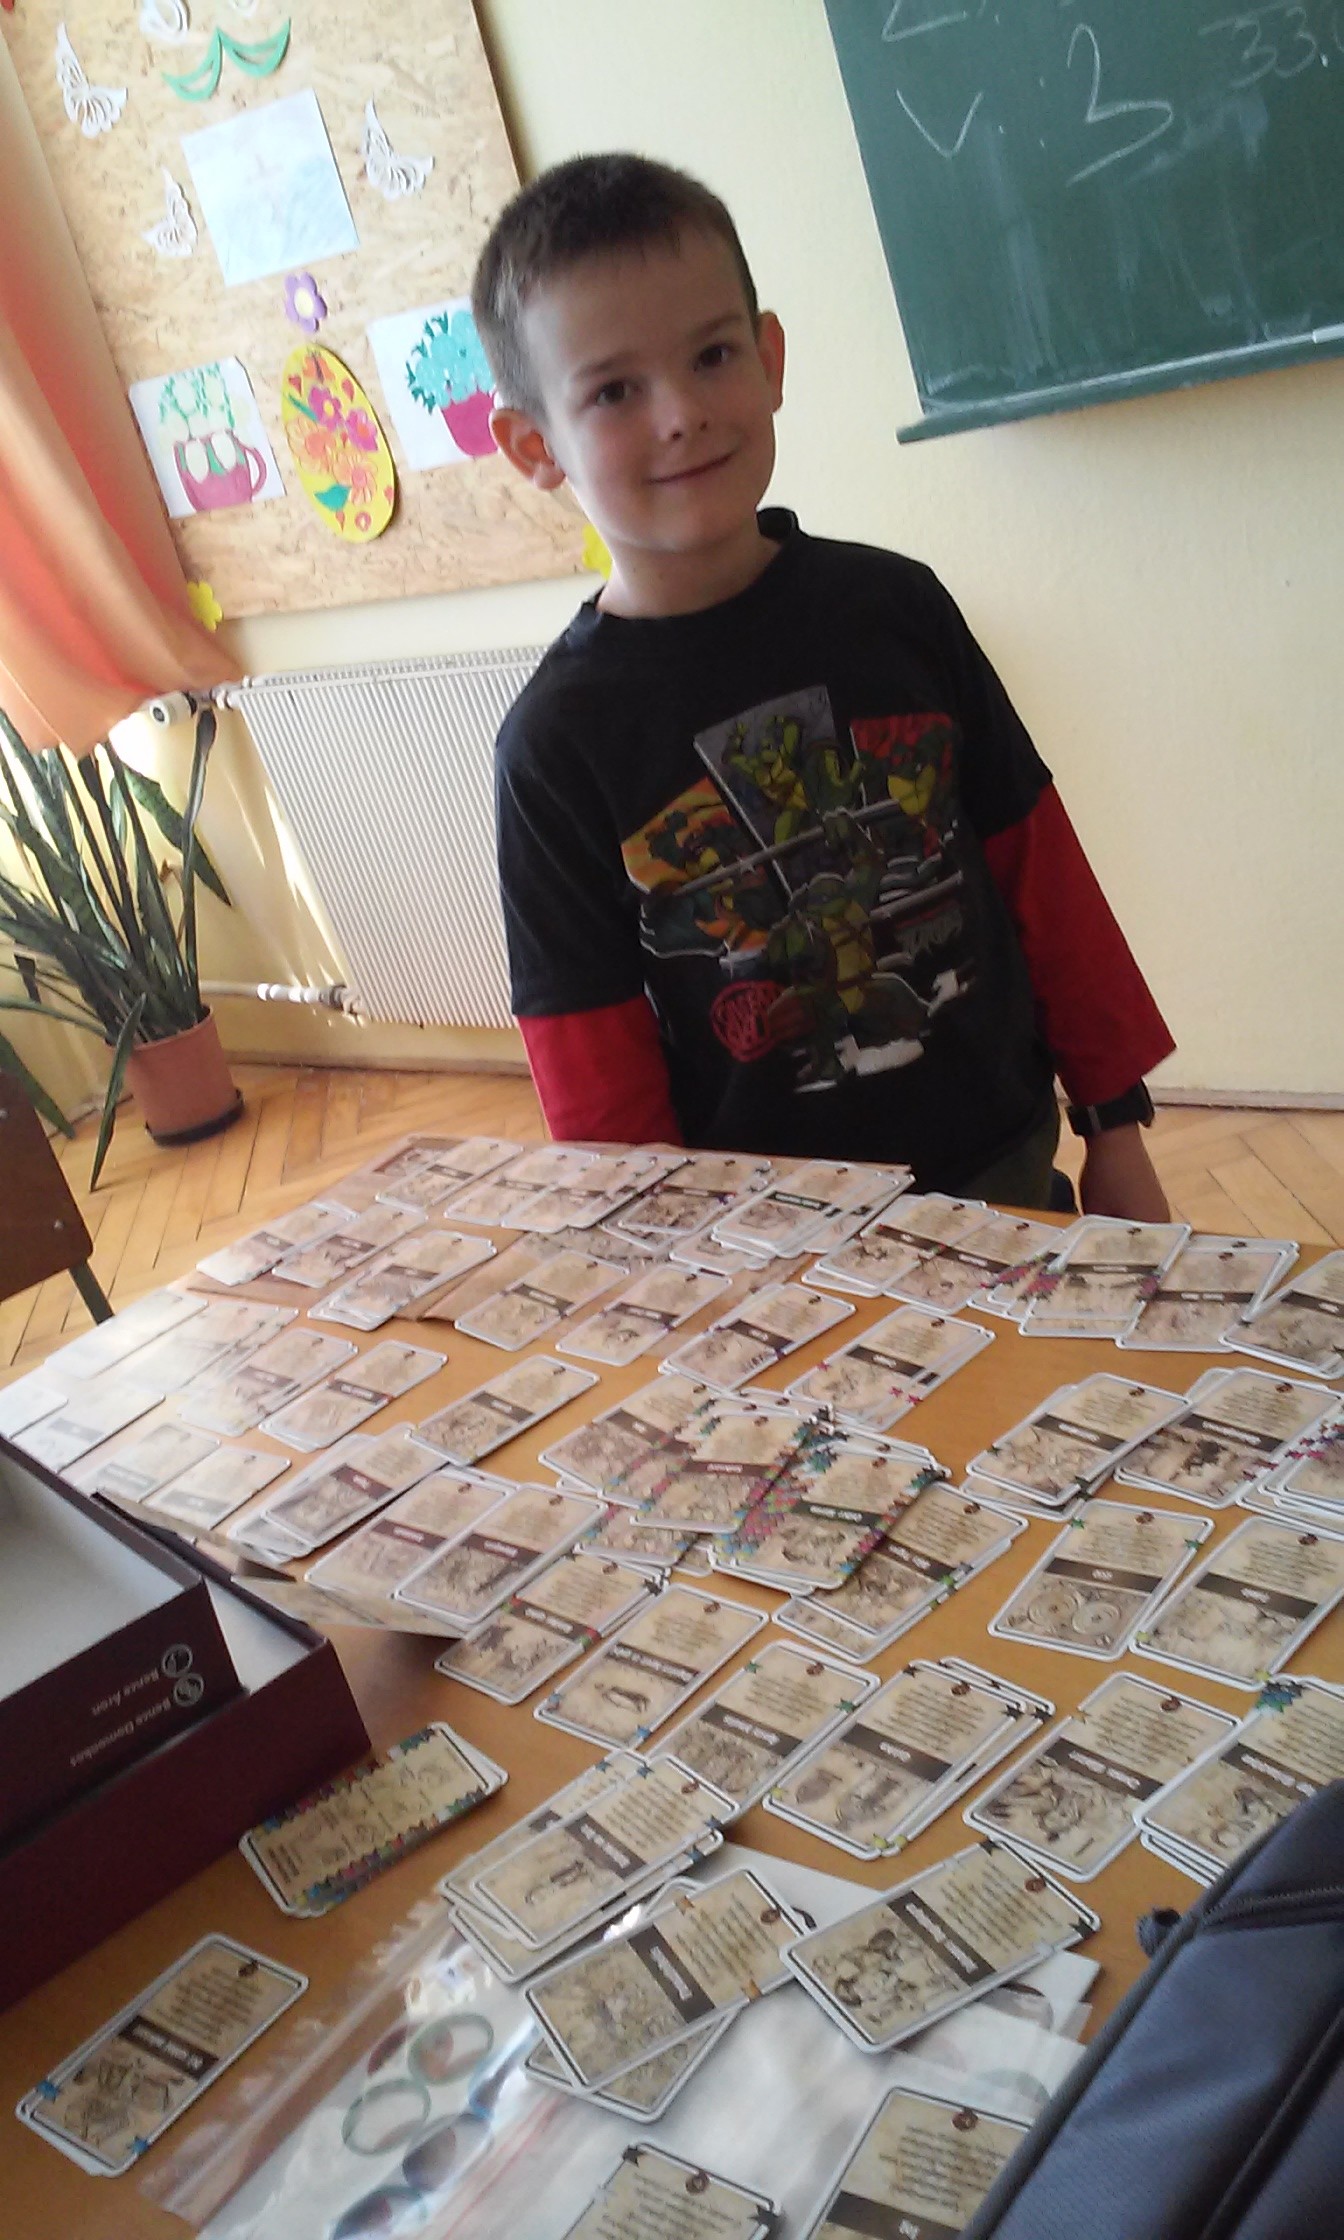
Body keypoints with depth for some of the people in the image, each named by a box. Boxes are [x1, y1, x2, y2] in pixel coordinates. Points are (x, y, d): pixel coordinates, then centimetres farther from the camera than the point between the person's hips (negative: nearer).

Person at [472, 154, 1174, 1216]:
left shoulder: (896, 605, -3)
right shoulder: (556, 744, -10)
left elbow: (1040, 866, 3)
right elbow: (596, 1088, -7)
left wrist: (1116, 1129, 4)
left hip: (1009, 1167, 3)